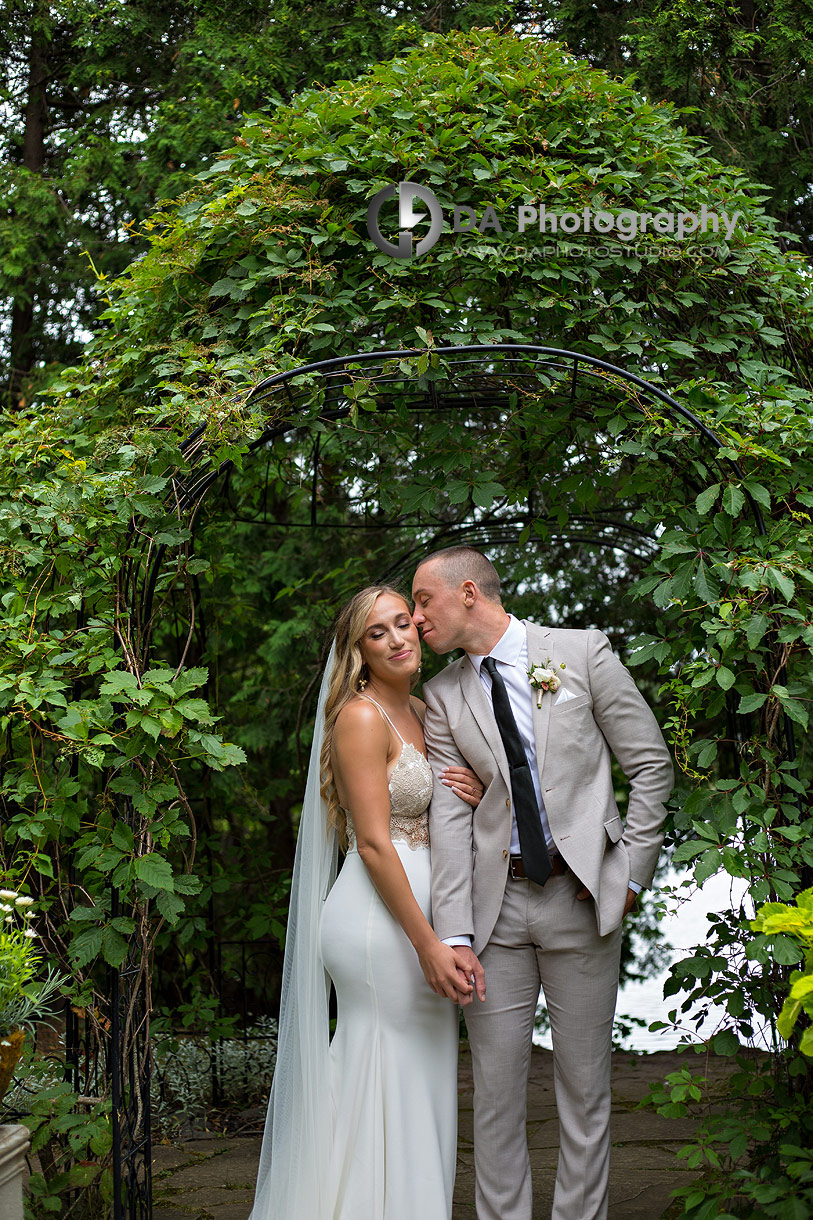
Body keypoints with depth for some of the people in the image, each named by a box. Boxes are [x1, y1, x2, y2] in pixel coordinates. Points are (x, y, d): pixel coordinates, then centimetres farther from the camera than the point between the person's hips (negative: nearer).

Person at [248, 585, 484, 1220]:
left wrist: (473, 798, -1)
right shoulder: (362, 717, -13)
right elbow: (374, 844, -17)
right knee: (391, 1086, -2)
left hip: (421, 910, 9)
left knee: (421, 1084, 13)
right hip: (378, 921, -9)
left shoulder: (424, 713, 13)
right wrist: (428, 945, -19)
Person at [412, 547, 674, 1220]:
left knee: (584, 1087, 7)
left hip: (580, 895, -2)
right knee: (497, 1090, 6)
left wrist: (629, 869, -5)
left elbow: (652, 764, 2)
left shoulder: (583, 652, -1)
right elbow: (449, 816, -2)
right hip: (495, 902, 2)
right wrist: (454, 936, -11)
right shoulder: (444, 697, 6)